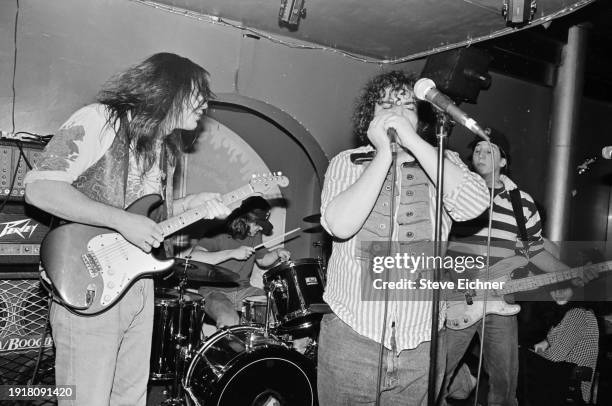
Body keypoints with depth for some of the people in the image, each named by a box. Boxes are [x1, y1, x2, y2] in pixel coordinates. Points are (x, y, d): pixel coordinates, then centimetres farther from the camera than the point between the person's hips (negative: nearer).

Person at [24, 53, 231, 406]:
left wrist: (190, 204, 3)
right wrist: (122, 220, -24)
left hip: (139, 286, 8)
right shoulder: (99, 120, -12)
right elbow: (40, 189, -19)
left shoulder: (166, 148, 14)